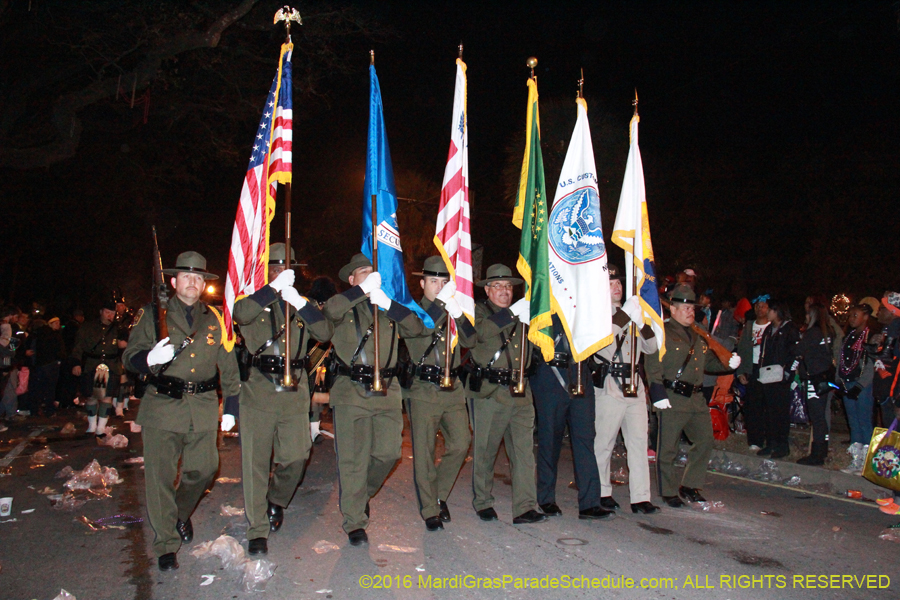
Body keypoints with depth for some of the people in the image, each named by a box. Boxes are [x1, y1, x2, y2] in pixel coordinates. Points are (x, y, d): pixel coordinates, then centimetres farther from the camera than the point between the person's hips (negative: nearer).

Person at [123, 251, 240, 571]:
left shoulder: (214, 319, 13)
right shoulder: (152, 314, 5)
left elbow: (228, 364, 16)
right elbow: (130, 356, 2)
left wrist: (232, 404, 13)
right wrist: (150, 359, -21)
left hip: (204, 405, 3)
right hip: (162, 405, -2)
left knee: (204, 469, 5)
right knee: (161, 477, -2)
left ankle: (181, 513, 37)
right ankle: (166, 545, 14)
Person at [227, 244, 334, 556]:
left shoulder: (303, 303, 14)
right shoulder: (254, 299, 7)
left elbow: (326, 333, -4)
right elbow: (241, 315, -18)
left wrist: (299, 302, -17)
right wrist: (274, 287, -23)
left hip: (295, 389, 2)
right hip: (258, 390, -2)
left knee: (296, 457, 3)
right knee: (256, 461, -1)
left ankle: (277, 501, 34)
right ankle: (258, 530, 11)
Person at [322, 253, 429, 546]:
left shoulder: (391, 309, 16)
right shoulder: (346, 308, 8)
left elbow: (417, 328, -1)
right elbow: (329, 311, -16)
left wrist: (387, 303, -12)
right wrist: (364, 290, -17)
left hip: (387, 391, 3)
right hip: (351, 391, -3)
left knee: (388, 453, 1)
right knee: (353, 460, -2)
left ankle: (363, 494, 30)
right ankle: (355, 522, 11)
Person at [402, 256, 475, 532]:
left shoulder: (452, 311, 14)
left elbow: (470, 341, -2)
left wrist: (458, 314, -19)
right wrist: (440, 302, -30)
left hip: (452, 389, 4)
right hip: (422, 390, -3)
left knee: (461, 444, -3)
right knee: (424, 452, -1)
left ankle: (439, 495, 20)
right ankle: (430, 510, 13)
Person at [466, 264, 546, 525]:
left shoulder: (521, 313, 20)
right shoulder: (479, 311, 5)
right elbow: (481, 332, -17)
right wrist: (512, 313, -22)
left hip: (519, 391, 4)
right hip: (488, 391, -3)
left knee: (524, 449, -4)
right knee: (484, 450, 6)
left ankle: (524, 508, 1)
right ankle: (482, 503, 23)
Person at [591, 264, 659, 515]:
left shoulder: (630, 314, 19)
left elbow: (651, 348, 12)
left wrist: (643, 322, -5)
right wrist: (626, 314, -26)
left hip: (634, 386, 6)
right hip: (608, 387, -6)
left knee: (639, 442, 3)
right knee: (604, 443, 2)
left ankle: (641, 498, 8)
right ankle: (602, 492, 18)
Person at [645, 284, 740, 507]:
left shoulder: (698, 335, 19)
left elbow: (709, 361, 27)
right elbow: (652, 365, -15)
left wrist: (728, 364, 8)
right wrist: (658, 393, -22)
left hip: (696, 398, 8)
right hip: (673, 399, -8)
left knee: (705, 441, 10)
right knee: (668, 448, 1)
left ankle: (690, 486, 26)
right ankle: (669, 492, 16)